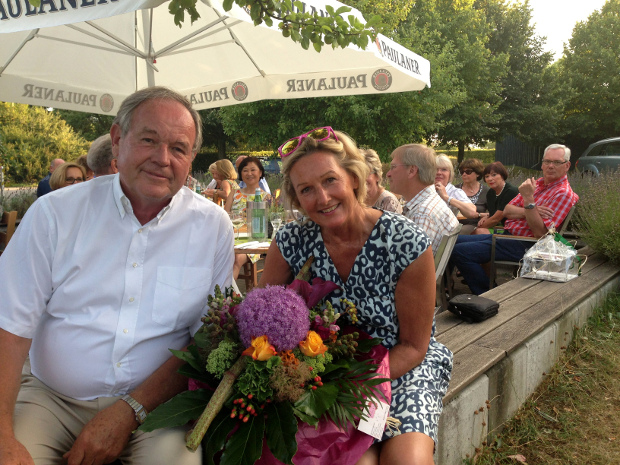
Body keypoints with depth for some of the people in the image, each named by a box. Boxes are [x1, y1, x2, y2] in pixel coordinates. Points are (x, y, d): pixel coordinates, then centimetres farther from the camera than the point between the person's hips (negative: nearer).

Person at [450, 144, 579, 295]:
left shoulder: (563, 193, -10)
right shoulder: (536, 183, 15)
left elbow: (540, 232, -20)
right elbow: (507, 211, 6)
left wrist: (529, 199, -24)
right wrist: (529, 211, -14)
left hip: (522, 245, -9)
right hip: (506, 234, 9)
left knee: (459, 252, -19)